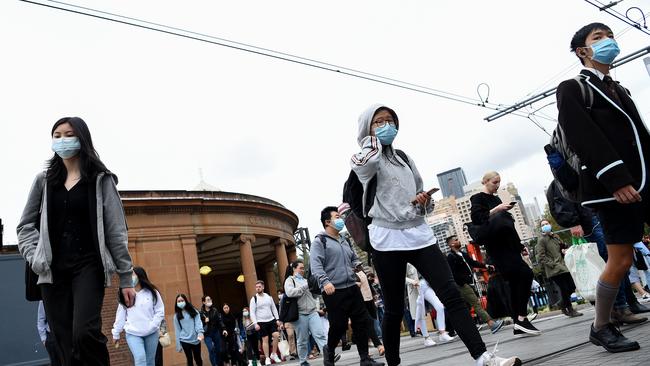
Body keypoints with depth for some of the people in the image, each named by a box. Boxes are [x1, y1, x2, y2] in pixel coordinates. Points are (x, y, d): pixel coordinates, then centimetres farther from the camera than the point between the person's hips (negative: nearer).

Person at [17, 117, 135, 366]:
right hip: (53, 271, 3)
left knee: (84, 333, -24)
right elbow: (25, 225, 16)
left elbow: (116, 231, -1)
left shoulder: (101, 180, 3)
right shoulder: (44, 180, 12)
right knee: (66, 345, 1)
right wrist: (34, 257, -3)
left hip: (88, 266, -3)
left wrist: (126, 278, -5)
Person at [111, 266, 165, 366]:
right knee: (140, 358, -19)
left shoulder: (152, 292, 0)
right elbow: (120, 316, 7)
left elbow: (160, 311, -1)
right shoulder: (125, 295, 4)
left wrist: (151, 326, -13)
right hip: (132, 333, 0)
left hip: (151, 333, 1)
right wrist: (116, 333, 8)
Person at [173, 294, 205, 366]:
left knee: (198, 358, 10)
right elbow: (177, 330, 4)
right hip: (185, 340, 0)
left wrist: (200, 332, -27)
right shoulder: (177, 315, 5)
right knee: (190, 359, 2)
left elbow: (198, 322, -8)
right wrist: (178, 345, 0)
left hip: (196, 340, 0)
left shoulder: (193, 311, 4)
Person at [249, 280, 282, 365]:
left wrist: (277, 319, 5)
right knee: (265, 339, -1)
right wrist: (255, 323, -14)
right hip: (261, 322, -3)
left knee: (276, 335, -7)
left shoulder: (269, 297, 7)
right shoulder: (254, 299, -4)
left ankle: (274, 354, 11)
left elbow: (274, 309, 12)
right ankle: (267, 358, 9)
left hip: (271, 320, 3)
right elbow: (252, 313, -6)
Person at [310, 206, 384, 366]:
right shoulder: (319, 241, -3)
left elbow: (354, 258, 31)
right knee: (339, 325, -2)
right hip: (333, 291, -7)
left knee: (362, 321, 3)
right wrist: (325, 281, -30)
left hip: (352, 288, 7)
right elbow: (315, 265, -15)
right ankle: (329, 351, 26)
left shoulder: (345, 241, 20)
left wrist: (357, 264, 7)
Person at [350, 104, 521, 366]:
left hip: (419, 233, 5)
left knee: (451, 294, -7)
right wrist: (374, 139, -4)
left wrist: (425, 200, 3)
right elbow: (367, 161, -25)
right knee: (394, 309, 3)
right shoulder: (364, 158, 3)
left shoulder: (403, 157, 20)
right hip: (387, 239, -4)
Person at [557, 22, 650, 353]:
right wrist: (617, 180, -21)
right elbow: (583, 138, -12)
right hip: (612, 184, -7)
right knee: (621, 260, -4)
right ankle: (601, 327, 14)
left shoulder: (619, 90, 25)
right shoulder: (571, 89, 1)